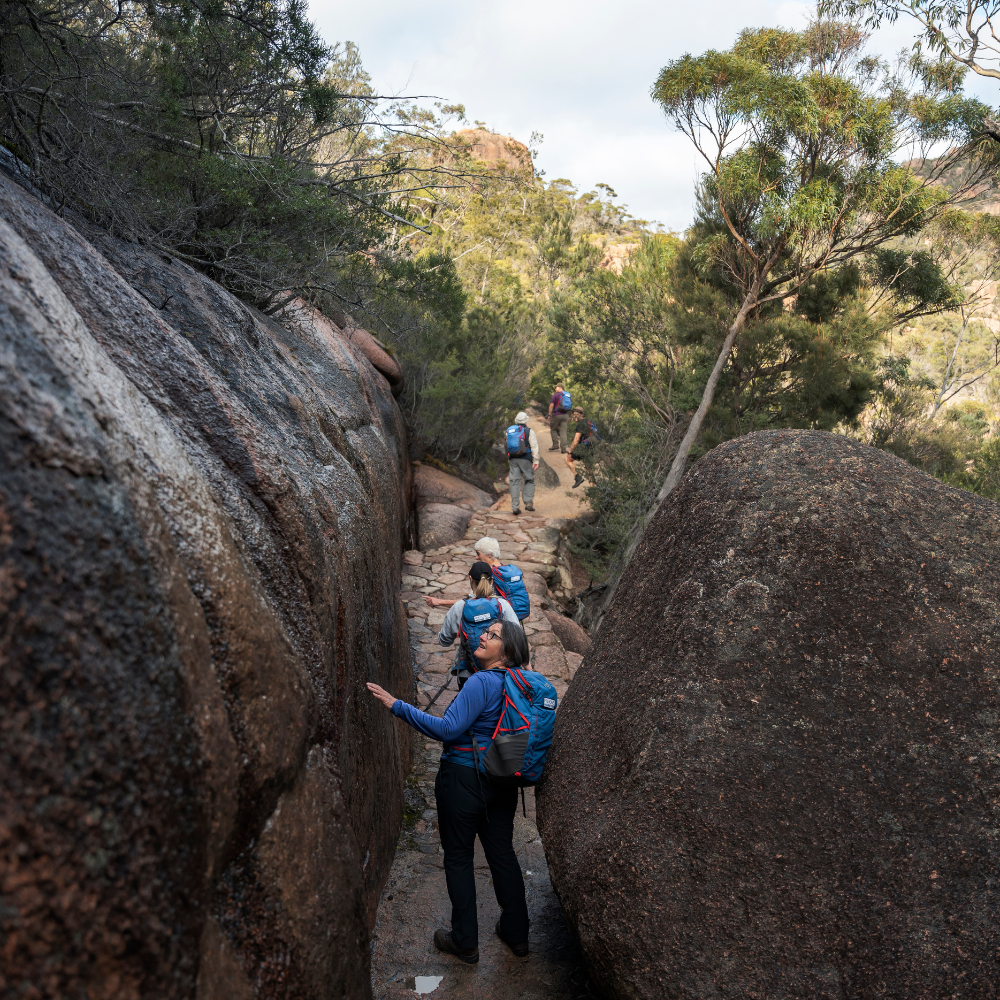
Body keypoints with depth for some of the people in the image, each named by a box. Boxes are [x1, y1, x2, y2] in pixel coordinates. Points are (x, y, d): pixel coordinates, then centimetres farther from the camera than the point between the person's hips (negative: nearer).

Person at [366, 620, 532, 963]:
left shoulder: (481, 682, -21)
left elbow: (448, 729, -25)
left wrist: (397, 705, -24)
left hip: (463, 779, -7)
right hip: (501, 782, 8)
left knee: (458, 857, 8)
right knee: (502, 854, 17)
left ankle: (465, 941, 19)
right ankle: (516, 934, 29)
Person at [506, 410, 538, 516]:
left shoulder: (509, 430, 11)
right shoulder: (529, 431, -2)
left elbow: (507, 445, 15)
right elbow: (534, 447, -7)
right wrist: (536, 461, -6)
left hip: (513, 459, 3)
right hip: (525, 459, -3)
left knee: (515, 482, 2)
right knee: (529, 480, 11)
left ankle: (515, 507, -3)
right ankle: (528, 502, 1)